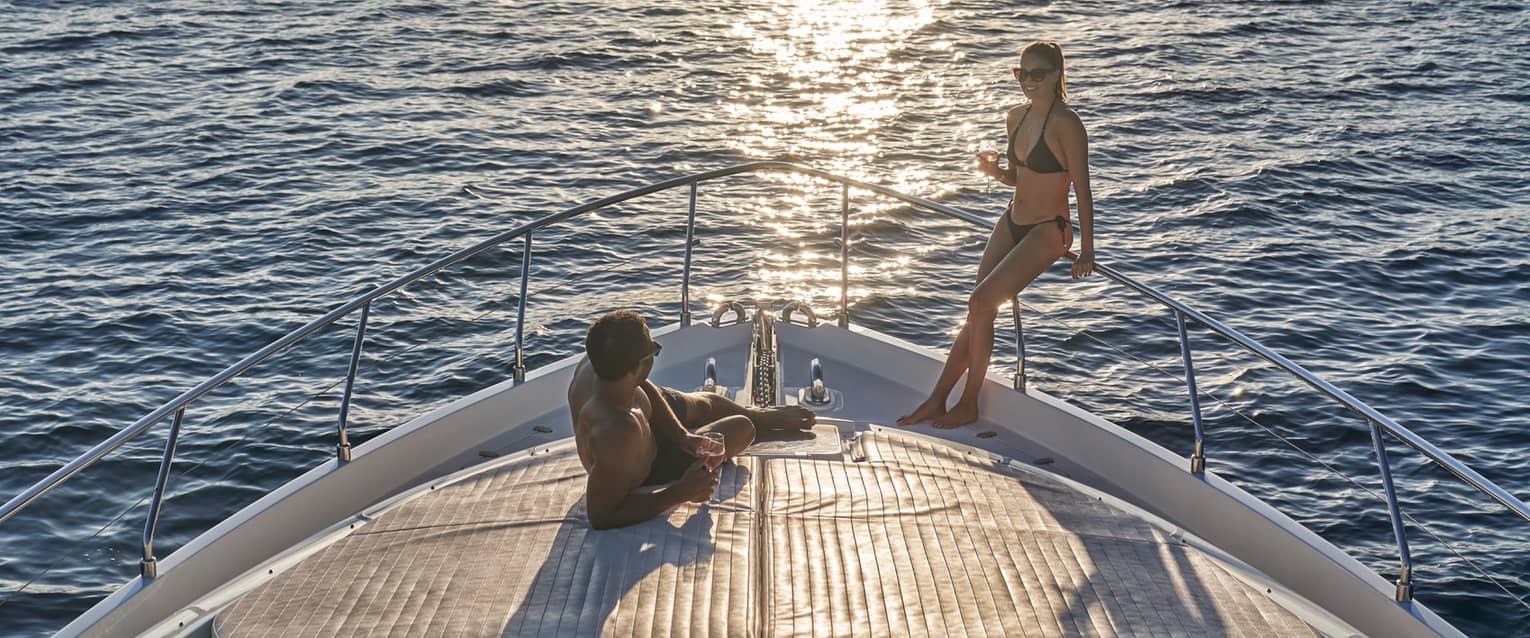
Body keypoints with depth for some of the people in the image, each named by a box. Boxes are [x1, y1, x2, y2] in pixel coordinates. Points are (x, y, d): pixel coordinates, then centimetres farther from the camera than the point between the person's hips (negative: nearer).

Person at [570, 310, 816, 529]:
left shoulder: (592, 366, -29)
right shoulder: (617, 434, -51)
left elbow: (646, 390, -8)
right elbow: (599, 515, -44)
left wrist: (681, 435, -18)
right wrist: (680, 493, -40)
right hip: (646, 473, -6)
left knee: (707, 404, 27)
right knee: (742, 428, 11)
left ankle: (766, 416, 61)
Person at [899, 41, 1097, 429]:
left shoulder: (1066, 124, -17)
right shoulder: (1016, 117, 7)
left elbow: (1082, 191, -16)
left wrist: (1086, 251, -17)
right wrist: (995, 172, -4)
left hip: (1047, 233, -7)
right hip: (1011, 223, 7)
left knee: (980, 303, -15)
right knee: (980, 311, 6)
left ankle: (968, 405, -2)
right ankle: (938, 400, 12)